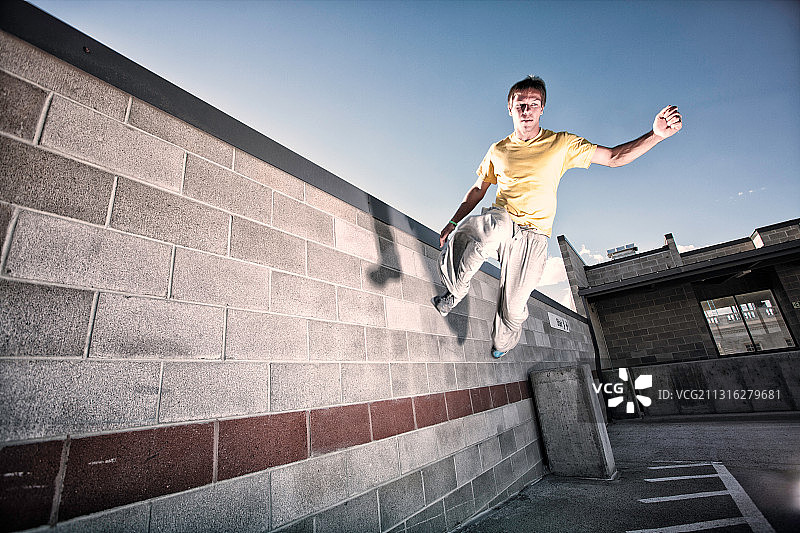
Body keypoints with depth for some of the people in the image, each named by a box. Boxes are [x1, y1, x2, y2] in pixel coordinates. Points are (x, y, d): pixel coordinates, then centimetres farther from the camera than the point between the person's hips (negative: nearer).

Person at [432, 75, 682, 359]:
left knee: (513, 308, -6)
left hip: (533, 236, 0)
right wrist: (453, 222, 12)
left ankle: (501, 343, 28)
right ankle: (455, 291, -23)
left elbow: (613, 157, 2)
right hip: (500, 220, 1)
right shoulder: (498, 150, 12)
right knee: (495, 229, -40)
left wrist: (656, 134, -16)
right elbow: (478, 189, 18)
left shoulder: (561, 144, 6)